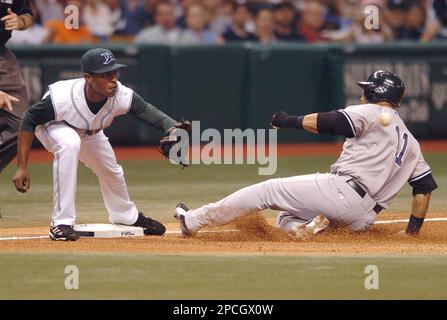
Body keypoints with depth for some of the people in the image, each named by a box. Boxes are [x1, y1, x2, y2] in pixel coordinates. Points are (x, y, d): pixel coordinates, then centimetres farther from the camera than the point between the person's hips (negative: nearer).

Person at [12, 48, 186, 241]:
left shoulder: (122, 96, -33)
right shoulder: (62, 97, -42)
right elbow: (29, 120, -31)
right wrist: (22, 167, -32)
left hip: (90, 133, 5)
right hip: (53, 126, -5)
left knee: (111, 171, 16)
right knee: (69, 144, -36)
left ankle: (127, 217, 52)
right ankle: (61, 223, -28)